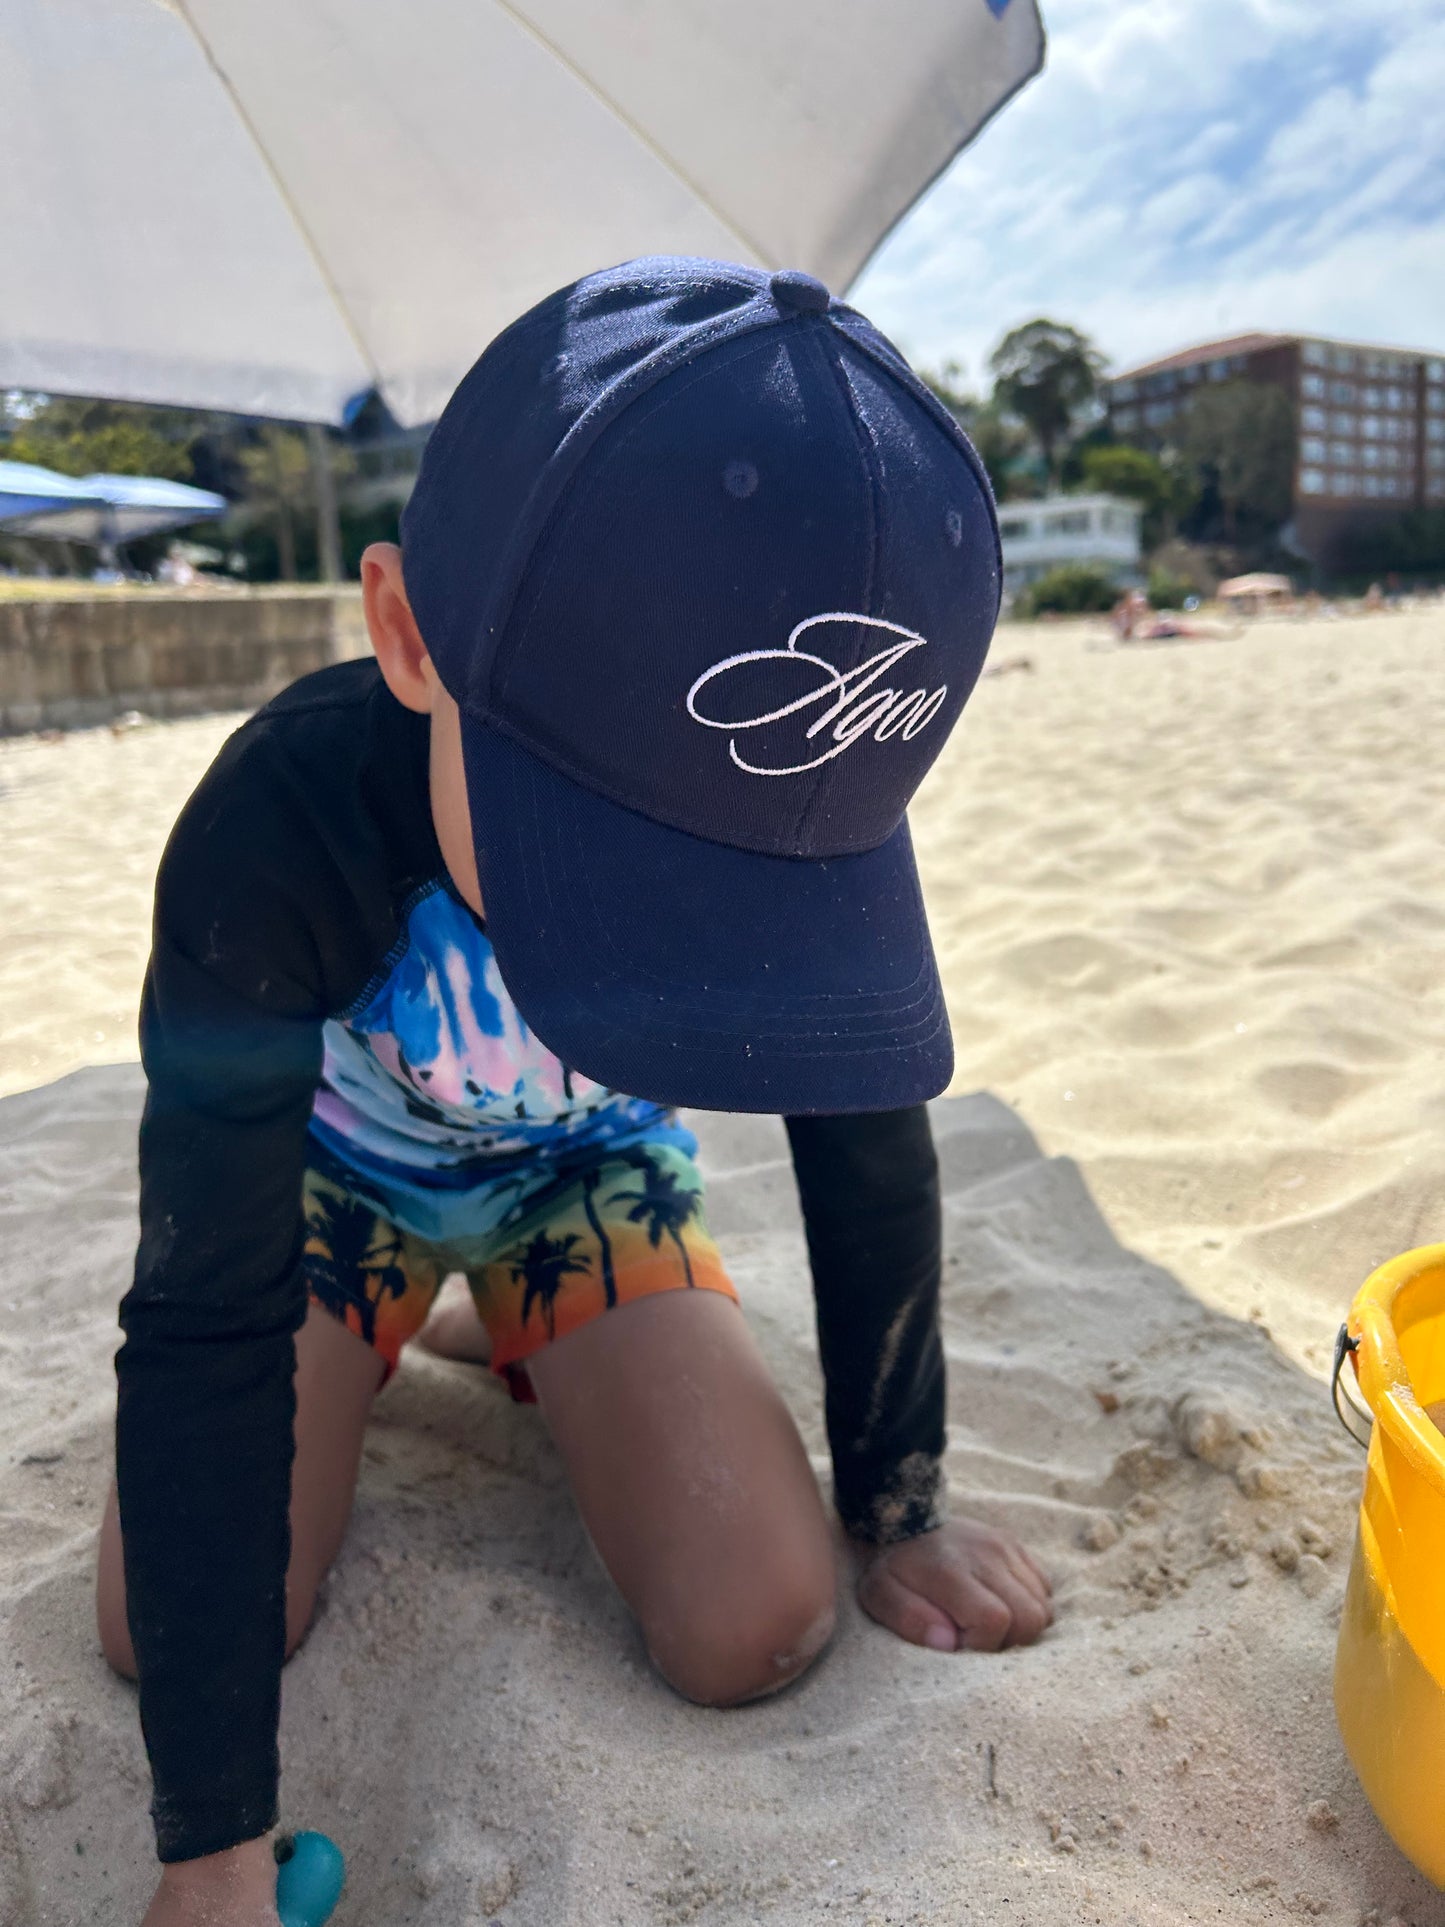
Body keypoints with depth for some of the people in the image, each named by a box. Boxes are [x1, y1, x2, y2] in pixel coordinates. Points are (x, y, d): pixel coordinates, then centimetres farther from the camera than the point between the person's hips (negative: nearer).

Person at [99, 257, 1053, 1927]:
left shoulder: (806, 818, -30)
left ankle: (516, 1341, 15)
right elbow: (205, 1330, -32)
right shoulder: (285, 829, -37)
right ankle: (373, 1341, 17)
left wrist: (899, 1503, -3)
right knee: (166, 1632, -12)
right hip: (341, 1167, 0)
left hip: (589, 1168, 1)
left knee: (759, 1630, -13)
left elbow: (868, 1152, -13)